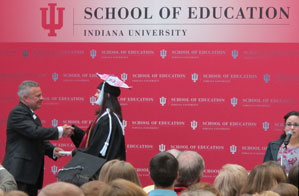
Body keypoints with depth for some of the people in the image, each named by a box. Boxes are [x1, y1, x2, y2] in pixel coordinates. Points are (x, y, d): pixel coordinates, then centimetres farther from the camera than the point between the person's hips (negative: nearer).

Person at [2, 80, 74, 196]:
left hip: (32, 174, 10)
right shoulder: (17, 113, -11)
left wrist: (53, 151, 1)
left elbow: (40, 140, 20)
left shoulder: (33, 116, 20)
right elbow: (35, 132, -22)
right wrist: (60, 131, -19)